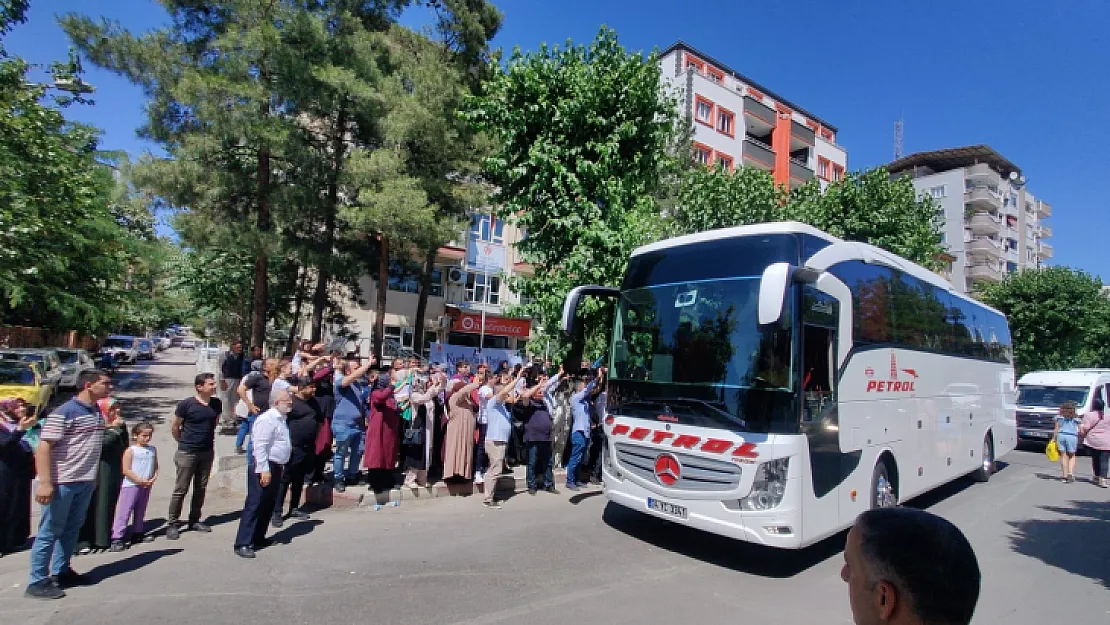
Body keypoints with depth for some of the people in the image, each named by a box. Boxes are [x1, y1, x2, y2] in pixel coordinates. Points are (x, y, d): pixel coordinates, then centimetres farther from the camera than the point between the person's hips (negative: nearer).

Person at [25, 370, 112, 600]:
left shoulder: (97, 412, 9)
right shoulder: (64, 413, -16)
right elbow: (43, 447, -19)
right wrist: (45, 483, -24)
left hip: (85, 482, 8)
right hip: (62, 482, -8)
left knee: (72, 529, 16)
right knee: (50, 532, 3)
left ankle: (61, 571, 29)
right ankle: (37, 582, 13)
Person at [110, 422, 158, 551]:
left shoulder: (153, 450, 7)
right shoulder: (130, 451, -10)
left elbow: (156, 467, 11)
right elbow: (126, 470, -14)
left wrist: (153, 479, -5)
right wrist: (140, 481, -17)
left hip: (146, 486, 6)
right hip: (131, 485, -6)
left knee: (140, 511, 16)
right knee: (124, 512, -6)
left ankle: (137, 533, 28)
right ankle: (117, 538, -2)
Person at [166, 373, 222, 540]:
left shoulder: (216, 404, 1)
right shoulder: (186, 404, -12)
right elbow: (175, 427, -1)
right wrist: (184, 442, 7)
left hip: (207, 452, 5)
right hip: (187, 453, -5)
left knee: (201, 488, 12)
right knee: (181, 489, 1)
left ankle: (194, 521, 25)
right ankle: (172, 523, 14)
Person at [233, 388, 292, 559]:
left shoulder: (280, 419, 14)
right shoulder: (267, 420, -17)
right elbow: (260, 447, -22)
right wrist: (264, 470, -24)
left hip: (275, 467, 10)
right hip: (263, 467, -10)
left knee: (269, 505, 15)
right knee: (254, 505, -5)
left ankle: (258, 538, 26)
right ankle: (243, 544, 0)